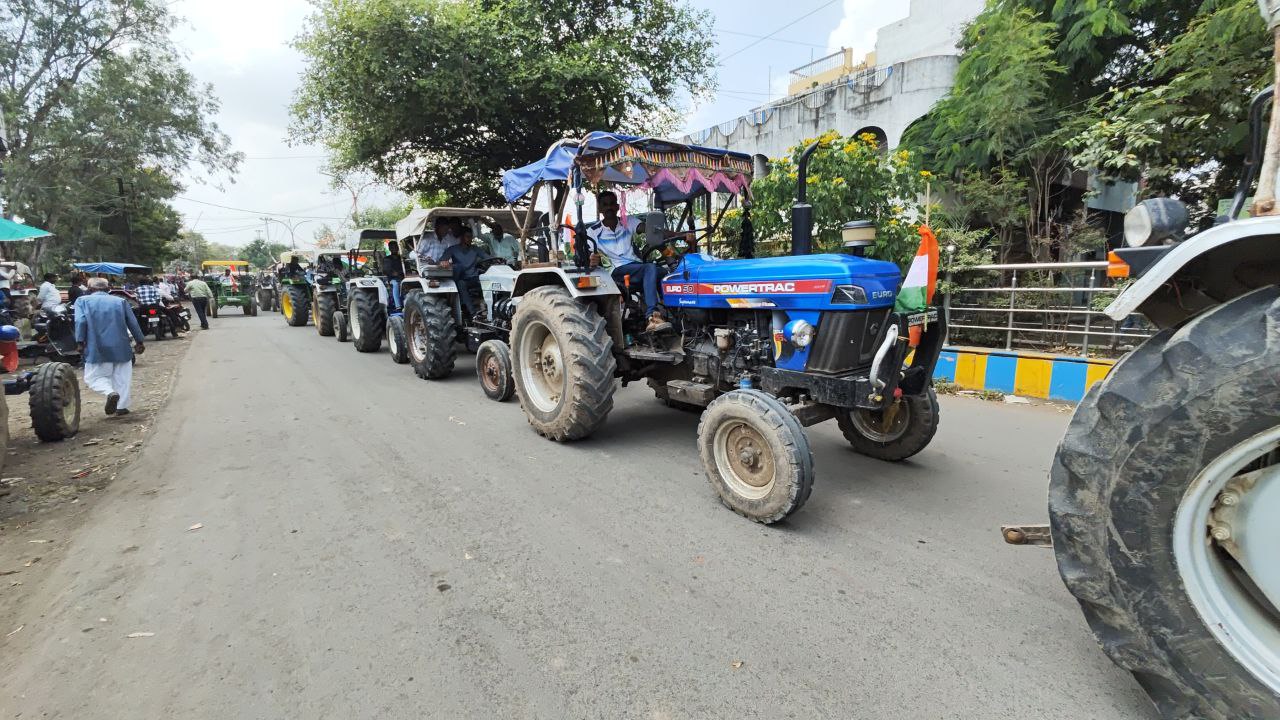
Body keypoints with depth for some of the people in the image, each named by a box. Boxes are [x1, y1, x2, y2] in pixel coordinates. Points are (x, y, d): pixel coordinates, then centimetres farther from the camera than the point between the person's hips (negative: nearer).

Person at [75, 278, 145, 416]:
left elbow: (80, 322, -7)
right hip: (121, 347, 1)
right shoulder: (120, 301, 10)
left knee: (93, 377, 9)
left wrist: (80, 342, -5)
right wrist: (139, 341, 13)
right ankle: (121, 406, 7)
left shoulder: (82, 301, 7)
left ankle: (110, 392, -19)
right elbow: (133, 322, 8)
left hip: (97, 348, -1)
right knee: (122, 377, 10)